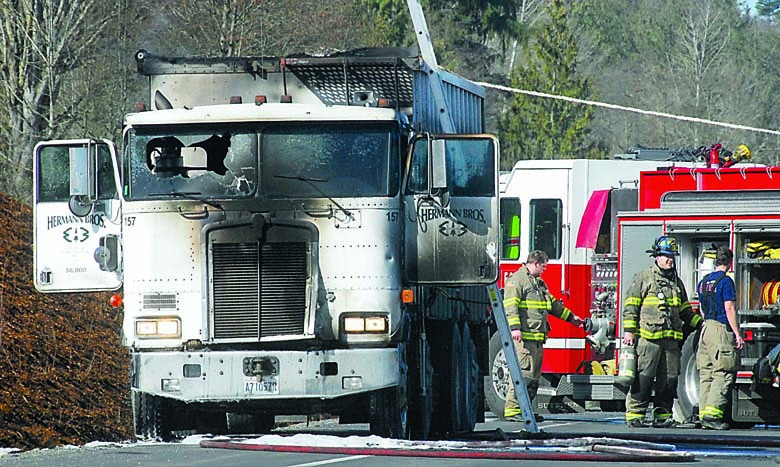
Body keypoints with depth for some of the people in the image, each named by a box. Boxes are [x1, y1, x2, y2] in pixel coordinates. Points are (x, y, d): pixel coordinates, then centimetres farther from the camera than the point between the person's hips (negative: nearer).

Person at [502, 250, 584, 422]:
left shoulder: (539, 283, 24)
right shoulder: (517, 280, -6)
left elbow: (553, 304, 35)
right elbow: (510, 306, -16)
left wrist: (570, 317, 39)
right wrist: (515, 328, -24)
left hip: (537, 337, 10)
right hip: (524, 337, -10)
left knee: (534, 375, 8)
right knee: (523, 372, -15)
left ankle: (525, 409, 12)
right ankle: (512, 410, -16)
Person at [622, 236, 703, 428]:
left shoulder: (676, 282, 21)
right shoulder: (643, 278, 3)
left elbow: (685, 310, 27)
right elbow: (631, 306, -1)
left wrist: (701, 324, 16)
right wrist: (629, 331, -8)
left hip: (671, 339, 6)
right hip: (648, 338, -6)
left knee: (669, 378, 2)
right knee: (644, 378, -8)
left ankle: (662, 415, 8)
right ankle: (635, 415, -6)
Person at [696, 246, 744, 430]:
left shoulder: (704, 282, 14)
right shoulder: (725, 281, -9)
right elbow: (729, 309, -13)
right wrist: (738, 334, -11)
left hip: (706, 328, 8)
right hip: (721, 329, -8)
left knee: (706, 375, 8)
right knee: (723, 375, -9)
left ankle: (704, 415, 6)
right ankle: (712, 413, -17)